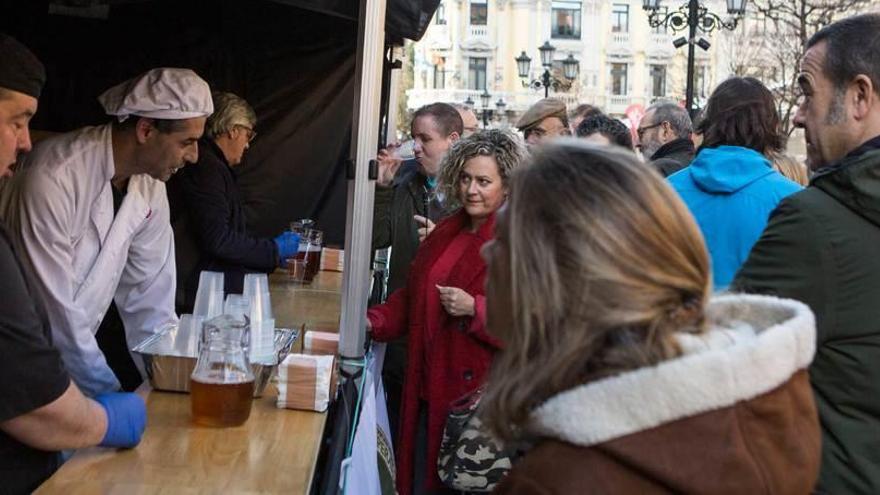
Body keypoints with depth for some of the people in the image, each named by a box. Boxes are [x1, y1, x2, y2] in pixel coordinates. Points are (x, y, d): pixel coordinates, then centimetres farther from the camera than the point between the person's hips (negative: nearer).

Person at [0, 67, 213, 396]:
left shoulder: (150, 184, -4)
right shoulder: (52, 178, -24)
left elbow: (149, 294, 2)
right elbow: (54, 307, -23)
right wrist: (107, 390, -16)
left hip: (81, 341, 6)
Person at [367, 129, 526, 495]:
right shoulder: (447, 232, 10)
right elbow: (412, 296, 16)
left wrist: (475, 308, -24)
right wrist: (374, 321, 2)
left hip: (478, 395, -7)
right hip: (430, 392, 7)